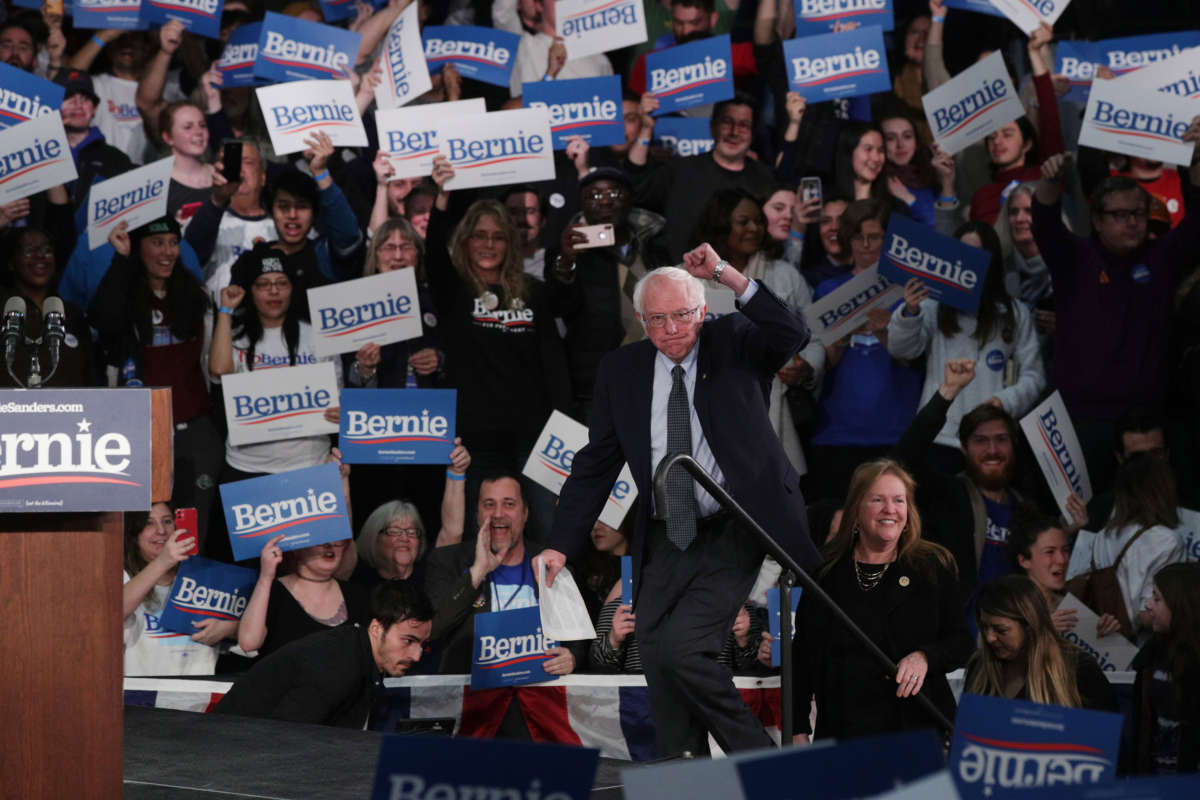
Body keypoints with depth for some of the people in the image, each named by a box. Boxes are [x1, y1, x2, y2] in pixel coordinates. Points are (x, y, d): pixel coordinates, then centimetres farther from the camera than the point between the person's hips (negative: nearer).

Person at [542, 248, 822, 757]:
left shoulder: (734, 343, -1)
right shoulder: (621, 370, 5)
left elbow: (792, 335, -22)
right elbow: (595, 465, 9)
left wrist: (727, 275, -28)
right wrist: (561, 546, 2)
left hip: (733, 537, -5)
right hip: (666, 542, 5)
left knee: (679, 646, -19)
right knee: (661, 672, 4)